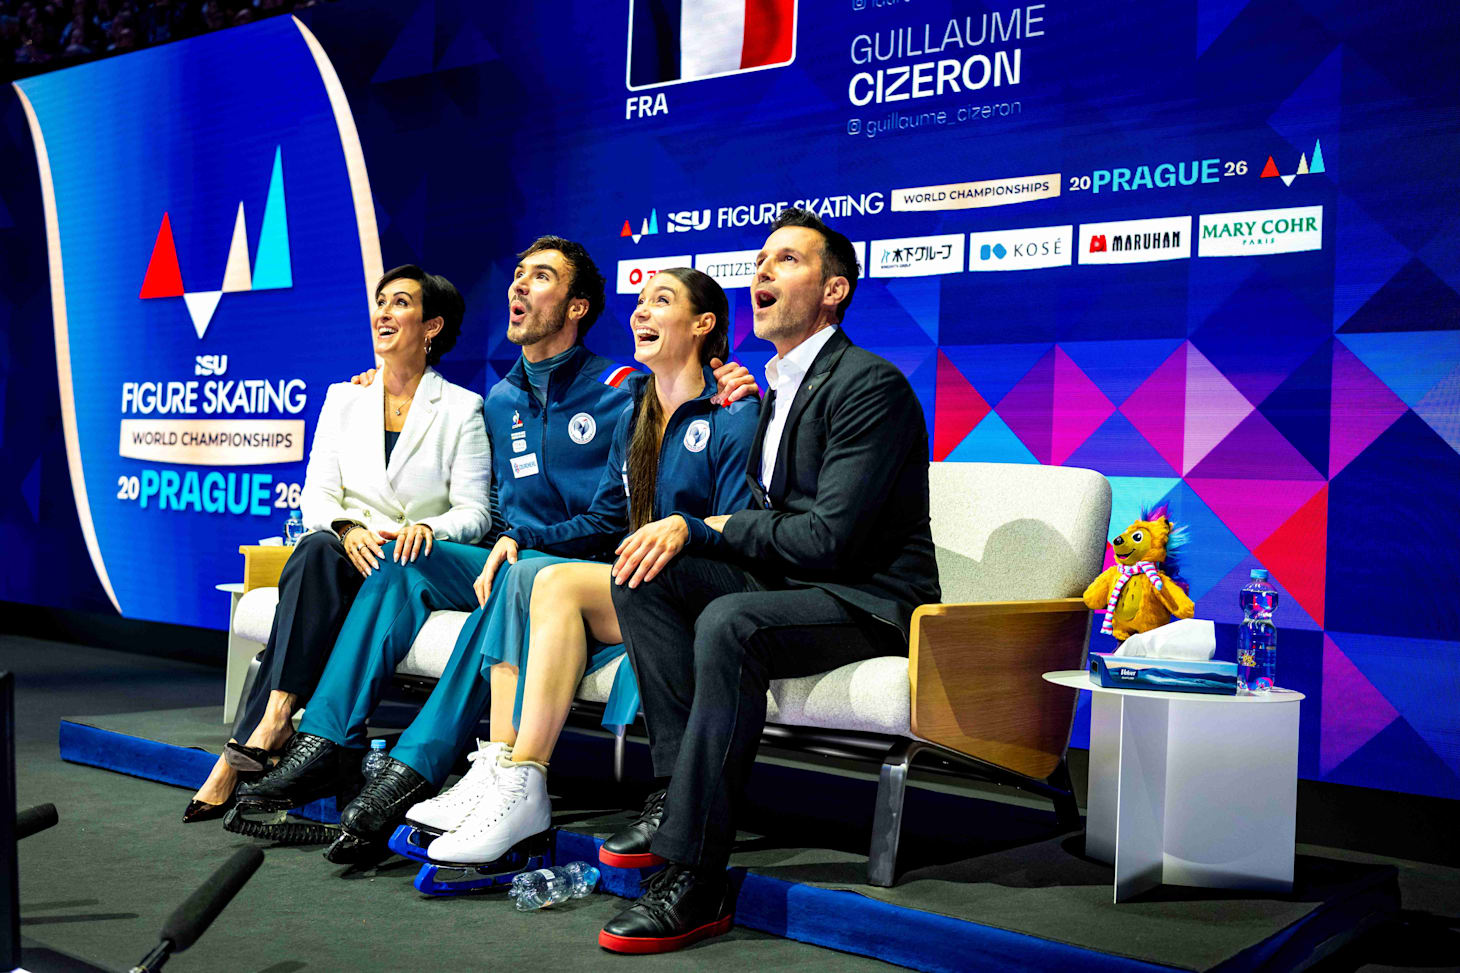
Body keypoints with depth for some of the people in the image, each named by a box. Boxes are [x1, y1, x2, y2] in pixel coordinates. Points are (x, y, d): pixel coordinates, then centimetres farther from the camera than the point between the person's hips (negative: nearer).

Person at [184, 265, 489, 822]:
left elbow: (474, 512, -1)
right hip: (343, 554, 3)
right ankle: (276, 722, -42)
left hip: (413, 570, -2)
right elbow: (316, 495, 6)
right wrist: (347, 529, -16)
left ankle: (242, 753, -34)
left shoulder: (462, 409, 5)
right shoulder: (344, 398, 14)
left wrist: (429, 528, -24)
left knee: (316, 566, -32)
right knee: (318, 550, -34)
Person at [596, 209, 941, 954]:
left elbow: (827, 538, -22)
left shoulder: (871, 385, -14)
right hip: (787, 585, 9)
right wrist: (685, 528, -4)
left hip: (870, 599, -9)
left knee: (728, 623, -35)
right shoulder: (777, 387, 16)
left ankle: (694, 878, -30)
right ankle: (679, 787, -12)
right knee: (643, 578, -10)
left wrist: (708, 528, -11)